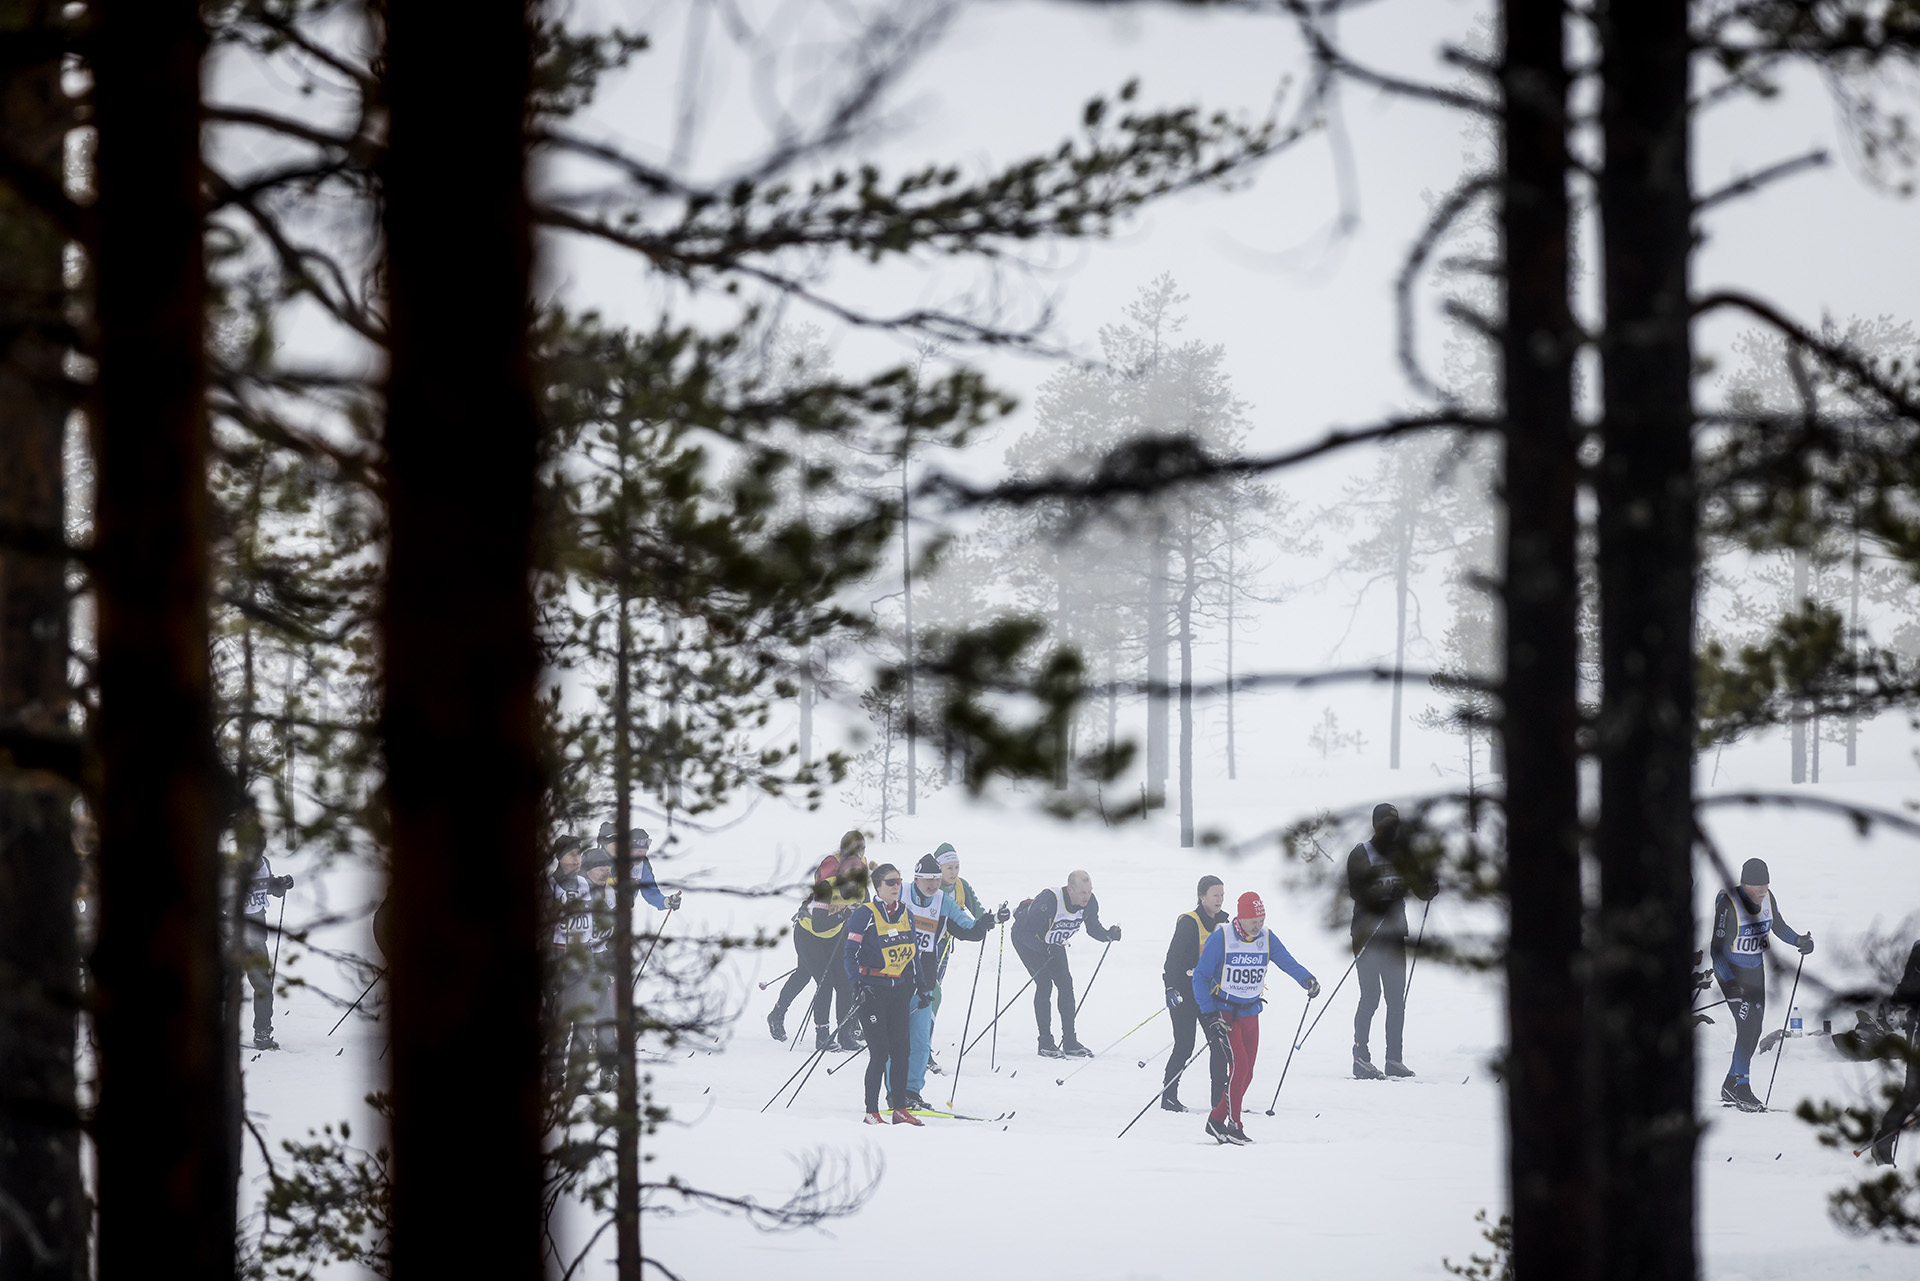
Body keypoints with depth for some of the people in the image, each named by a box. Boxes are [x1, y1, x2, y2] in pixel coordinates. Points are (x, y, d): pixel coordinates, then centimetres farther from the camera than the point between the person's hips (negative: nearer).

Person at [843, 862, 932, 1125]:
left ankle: (900, 1108, 9)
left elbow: (912, 955, 21)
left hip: (899, 990, 6)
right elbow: (850, 953, -9)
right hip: (872, 990, -6)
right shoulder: (865, 914, -7)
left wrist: (921, 986, 18)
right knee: (879, 1051, -10)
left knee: (901, 1048, 3)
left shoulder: (905, 914, 12)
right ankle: (872, 1112, -4)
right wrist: (858, 985, -19)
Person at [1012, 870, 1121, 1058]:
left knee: (1065, 983, -3)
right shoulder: (1048, 901, -41)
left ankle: (1070, 1042, 2)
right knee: (1044, 983, -17)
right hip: (1026, 939, -6)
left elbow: (1093, 929, -5)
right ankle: (1045, 1044, -11)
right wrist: (1047, 949, -54)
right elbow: (1025, 935, -38)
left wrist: (1109, 935, -27)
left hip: (1053, 942, 6)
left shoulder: (1090, 902, -22)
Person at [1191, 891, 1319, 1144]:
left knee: (1246, 1073, 5)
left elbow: (1288, 962, -11)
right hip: (1224, 1013, -5)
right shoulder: (1220, 938, -14)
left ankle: (1217, 1120, 18)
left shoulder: (1266, 939, -1)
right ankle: (1234, 1126, -8)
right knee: (1239, 1065, -16)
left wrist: (1307, 979, -33)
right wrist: (1210, 1015, -17)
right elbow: (1200, 976, -10)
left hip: (1251, 1014, 5)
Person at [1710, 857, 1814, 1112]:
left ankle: (1730, 1087, 17)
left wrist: (1798, 940, -10)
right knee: (1747, 1027, -15)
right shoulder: (1728, 904, -25)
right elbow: (1717, 950, -25)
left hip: (1755, 970, 7)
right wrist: (1730, 983, -36)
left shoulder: (1767, 898, -7)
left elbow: (1779, 927, 10)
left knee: (1755, 1031, 7)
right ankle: (1741, 1088, -5)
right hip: (1731, 971, -7)